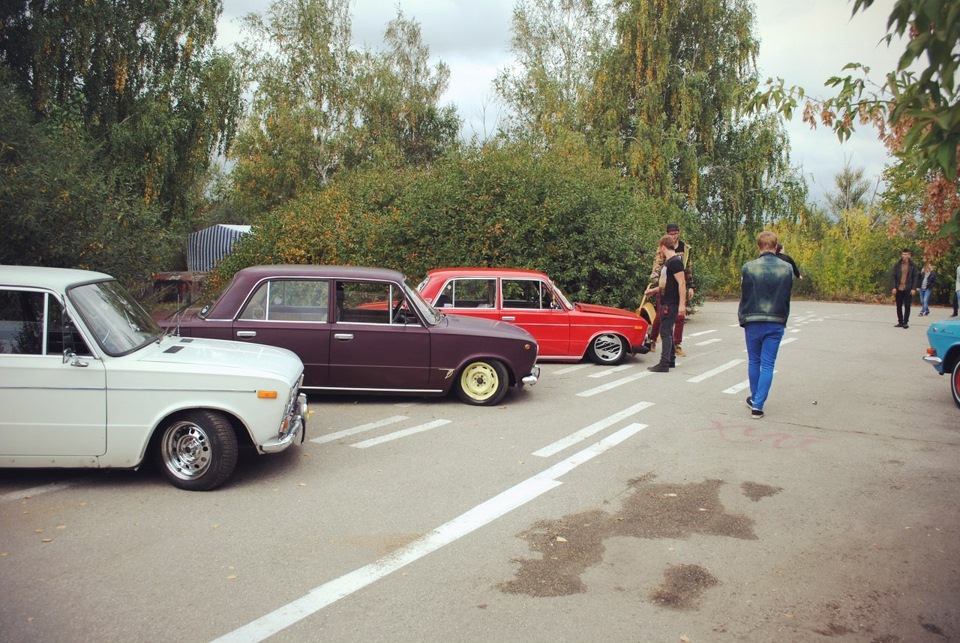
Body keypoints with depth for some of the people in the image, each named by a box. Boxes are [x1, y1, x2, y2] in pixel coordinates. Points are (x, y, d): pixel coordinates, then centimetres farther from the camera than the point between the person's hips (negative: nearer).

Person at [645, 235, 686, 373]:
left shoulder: (675, 262, -15)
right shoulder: (667, 263, 14)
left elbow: (681, 283, -20)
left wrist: (682, 304, -24)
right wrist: (653, 290, 31)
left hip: (672, 303, -10)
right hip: (666, 302, 10)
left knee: (665, 332, -9)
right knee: (667, 331, 15)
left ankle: (664, 364, -8)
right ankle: (671, 360, 25)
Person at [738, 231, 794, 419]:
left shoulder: (749, 268, -8)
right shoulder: (787, 268, -2)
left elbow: (744, 297, -2)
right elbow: (788, 297, 6)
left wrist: (742, 320, 8)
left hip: (753, 322, -1)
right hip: (776, 323, 1)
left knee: (754, 362, 16)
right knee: (768, 365, 3)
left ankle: (755, 399, 29)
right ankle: (758, 405, 0)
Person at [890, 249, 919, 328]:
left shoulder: (913, 265, 1)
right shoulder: (897, 265, 4)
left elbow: (915, 277, 0)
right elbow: (893, 276, 2)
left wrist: (913, 289, -8)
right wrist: (894, 287, -7)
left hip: (908, 289, -2)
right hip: (898, 289, 2)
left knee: (907, 306, 0)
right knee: (899, 306, 7)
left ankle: (906, 322, 7)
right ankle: (900, 322, 15)